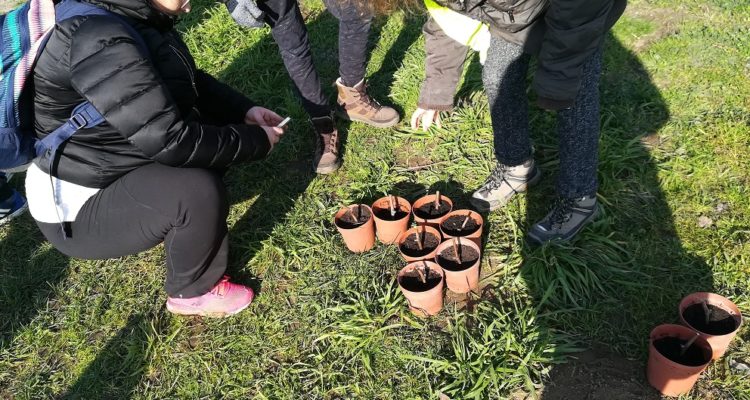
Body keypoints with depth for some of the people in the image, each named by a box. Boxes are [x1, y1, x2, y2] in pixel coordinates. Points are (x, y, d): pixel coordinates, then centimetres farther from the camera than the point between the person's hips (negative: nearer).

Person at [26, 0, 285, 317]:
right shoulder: (101, 41, -31)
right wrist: (256, 140, -20)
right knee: (200, 192, -30)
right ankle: (193, 293, -2)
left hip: (117, 160, 9)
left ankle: (176, 225, 15)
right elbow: (171, 140, -32)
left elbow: (190, 79, 12)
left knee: (211, 130, 3)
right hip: (79, 205, -9)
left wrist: (244, 110, -1)